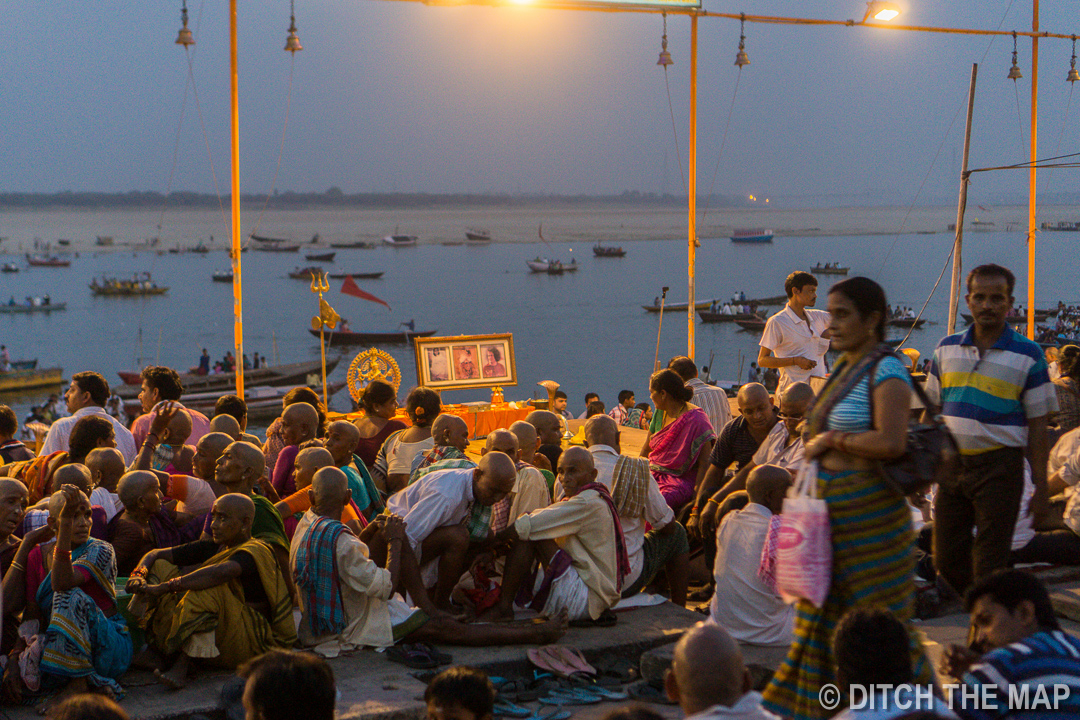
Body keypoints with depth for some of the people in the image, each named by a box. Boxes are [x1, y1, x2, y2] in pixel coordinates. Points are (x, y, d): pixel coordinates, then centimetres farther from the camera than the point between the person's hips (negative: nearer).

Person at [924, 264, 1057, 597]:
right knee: (947, 560, 9)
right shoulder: (947, 349, 7)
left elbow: (1037, 427, -2)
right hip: (951, 465, 4)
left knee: (989, 567, -2)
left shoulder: (1028, 355, -3)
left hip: (999, 467, -4)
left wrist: (1041, 489, -5)